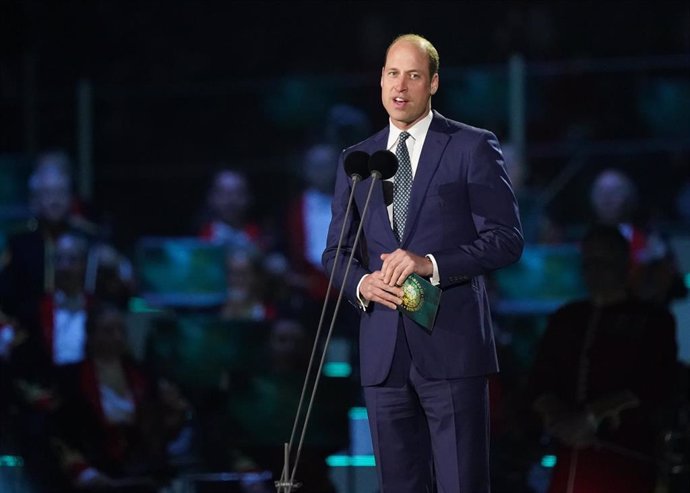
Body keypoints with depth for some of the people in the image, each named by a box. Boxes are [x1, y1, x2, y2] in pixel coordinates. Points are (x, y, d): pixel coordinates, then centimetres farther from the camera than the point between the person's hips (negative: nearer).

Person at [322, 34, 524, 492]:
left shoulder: (472, 148, 1)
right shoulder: (357, 159, 15)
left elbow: (506, 238, -4)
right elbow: (336, 250, 17)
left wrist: (431, 264, -17)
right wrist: (362, 283, -5)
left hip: (452, 345, -4)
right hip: (383, 349, 5)